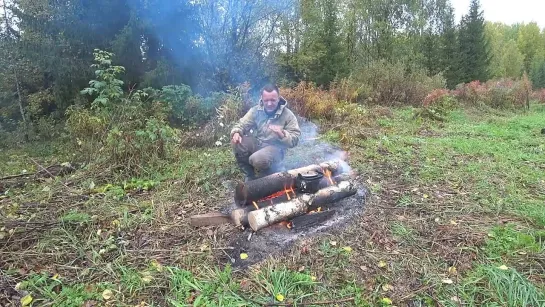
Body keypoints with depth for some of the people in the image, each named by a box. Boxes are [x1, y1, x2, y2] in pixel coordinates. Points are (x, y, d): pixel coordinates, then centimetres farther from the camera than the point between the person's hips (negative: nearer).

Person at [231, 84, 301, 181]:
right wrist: (236, 132, -22)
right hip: (256, 143, 5)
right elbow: (242, 124, 3)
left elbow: (294, 140, -12)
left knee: (258, 160, -36)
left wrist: (281, 134, -32)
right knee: (237, 143, -24)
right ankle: (250, 176, -3)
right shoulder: (256, 110, 0)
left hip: (275, 147, -5)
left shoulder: (288, 115, -10)